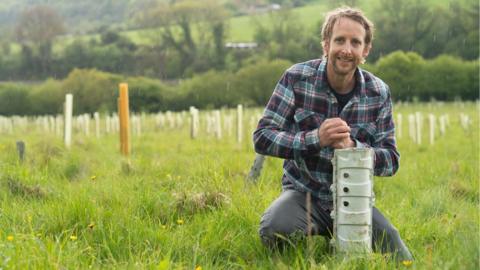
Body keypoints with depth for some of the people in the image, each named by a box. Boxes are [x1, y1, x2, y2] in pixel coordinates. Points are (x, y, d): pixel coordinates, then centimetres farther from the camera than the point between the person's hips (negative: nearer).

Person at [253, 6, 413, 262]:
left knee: (401, 261, -15)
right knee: (275, 229, -34)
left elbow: (391, 160, -4)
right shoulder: (296, 78, -9)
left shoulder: (378, 92, -2)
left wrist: (352, 146, -25)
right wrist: (316, 138, -29)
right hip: (304, 193, -2)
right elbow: (262, 137, -13)